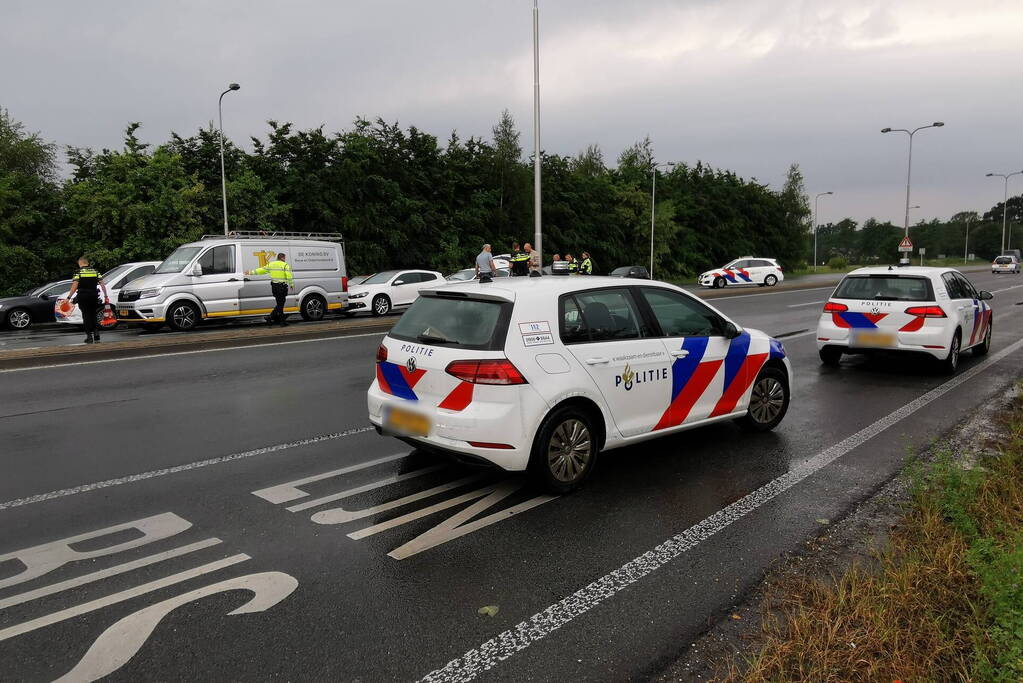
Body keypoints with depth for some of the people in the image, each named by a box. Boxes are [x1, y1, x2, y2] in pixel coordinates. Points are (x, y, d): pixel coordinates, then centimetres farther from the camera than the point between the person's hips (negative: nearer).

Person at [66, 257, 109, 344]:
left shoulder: (78, 272, -4)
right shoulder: (96, 271, 7)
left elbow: (74, 286, -13)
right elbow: (102, 285, 2)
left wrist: (69, 297, -10)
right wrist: (106, 296, 6)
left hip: (83, 298, -3)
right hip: (94, 297, 3)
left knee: (86, 317, 1)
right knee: (93, 315, 14)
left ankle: (89, 336, 1)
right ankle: (96, 335, 7)